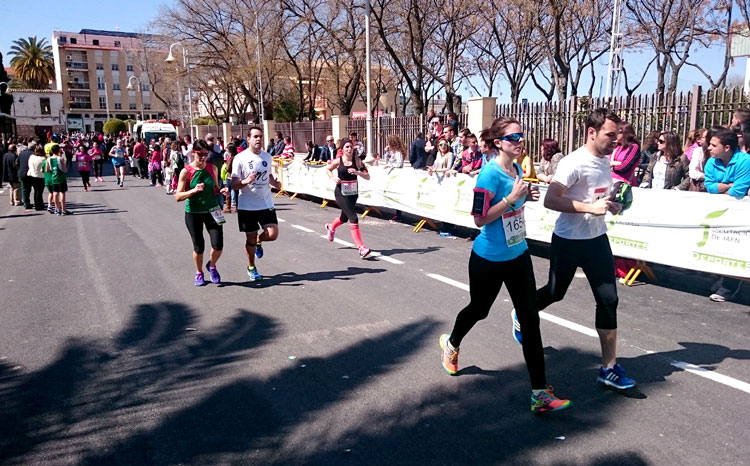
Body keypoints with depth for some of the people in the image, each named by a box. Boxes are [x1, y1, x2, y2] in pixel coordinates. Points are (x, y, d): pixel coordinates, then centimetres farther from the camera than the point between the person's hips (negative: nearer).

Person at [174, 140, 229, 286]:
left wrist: (222, 190, -7)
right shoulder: (186, 172, -10)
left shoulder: (212, 168, 0)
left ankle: (212, 266, 26)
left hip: (212, 211, 2)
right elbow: (178, 197, -11)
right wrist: (193, 190, -26)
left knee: (218, 244, -7)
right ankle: (199, 273, 33)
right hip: (193, 213, -2)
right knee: (199, 246, 5)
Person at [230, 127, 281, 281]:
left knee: (273, 234, -9)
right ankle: (251, 268, 30)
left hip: (266, 203, 3)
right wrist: (246, 181, -30)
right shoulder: (240, 158, -10)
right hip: (247, 206, -3)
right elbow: (234, 184, -10)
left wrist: (274, 183, -1)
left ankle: (259, 241, 28)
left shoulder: (267, 156, 4)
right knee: (250, 239, 7)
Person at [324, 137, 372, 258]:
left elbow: (367, 177, -7)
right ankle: (361, 247, -16)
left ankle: (331, 227, 57)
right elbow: (328, 169, 14)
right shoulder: (338, 161, -6)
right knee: (353, 218, -16)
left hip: (353, 193, 4)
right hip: (341, 193, -4)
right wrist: (333, 177, -5)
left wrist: (357, 172, -24)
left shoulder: (357, 160, -4)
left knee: (345, 218, 23)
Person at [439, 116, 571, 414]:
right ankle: (451, 344, 51)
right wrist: (512, 198, -27)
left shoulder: (517, 168, 2)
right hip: (489, 259, -6)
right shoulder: (490, 173, -21)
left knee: (531, 320, 0)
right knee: (479, 310, 17)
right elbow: (480, 219, -23)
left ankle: (540, 393, 6)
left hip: (517, 255, 6)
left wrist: (526, 197, -1)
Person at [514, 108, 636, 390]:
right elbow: (550, 200, -26)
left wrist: (611, 205, 2)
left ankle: (609, 368, 9)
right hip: (568, 241, -6)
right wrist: (590, 207, -30)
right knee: (555, 293, 13)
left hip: (597, 239, 6)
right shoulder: (574, 163, -20)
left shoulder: (605, 159, 6)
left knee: (608, 300, 0)